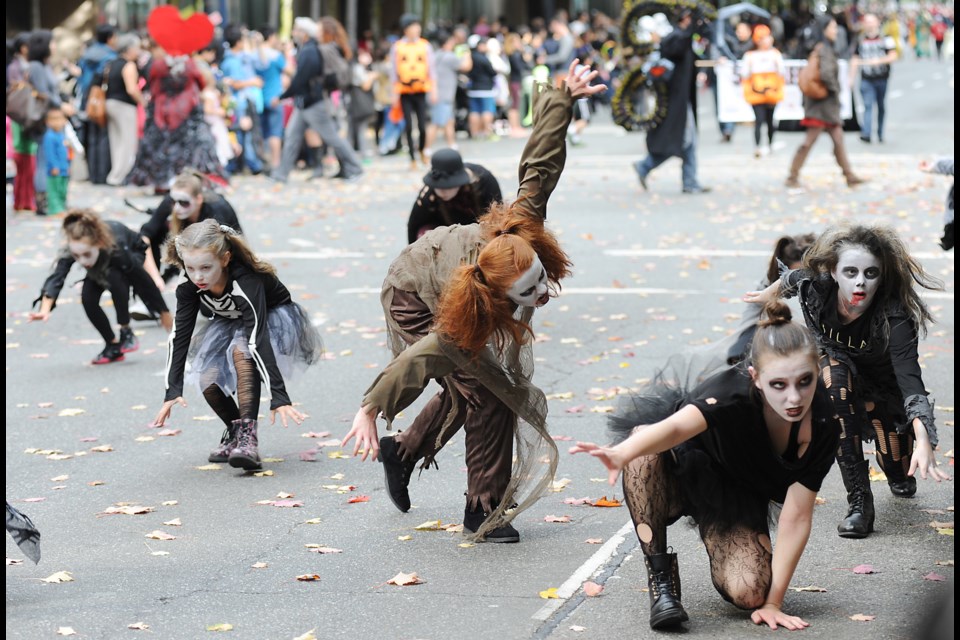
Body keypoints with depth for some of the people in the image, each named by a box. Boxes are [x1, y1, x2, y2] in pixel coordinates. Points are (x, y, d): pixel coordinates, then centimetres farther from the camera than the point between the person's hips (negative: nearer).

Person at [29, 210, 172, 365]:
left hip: (134, 254, -4)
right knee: (88, 298, -20)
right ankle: (114, 346, 1)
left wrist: (165, 315, -25)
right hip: (101, 266, 4)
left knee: (114, 278, -35)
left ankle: (126, 333, -16)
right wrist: (45, 310, -68)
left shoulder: (117, 249, -44)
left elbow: (147, 283, -34)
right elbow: (55, 278, -49)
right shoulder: (70, 251, -37)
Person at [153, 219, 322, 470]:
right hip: (231, 324, 5)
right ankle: (235, 431, 13)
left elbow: (258, 339, -45)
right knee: (208, 382, -17)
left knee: (242, 349, -36)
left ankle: (247, 435, -38)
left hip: (274, 319, -5)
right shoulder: (189, 286, -22)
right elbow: (179, 335, -19)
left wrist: (279, 396, -49)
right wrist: (172, 391, -27)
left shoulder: (246, 282, -38)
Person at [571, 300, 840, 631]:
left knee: (749, 593, -24)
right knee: (645, 446, -38)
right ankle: (660, 576, -23)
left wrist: (773, 603, -23)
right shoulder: (735, 390, -35)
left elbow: (796, 518, -21)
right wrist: (622, 454, -77)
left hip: (737, 499, 2)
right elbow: (677, 427, -56)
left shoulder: (823, 425, -25)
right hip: (684, 467, -2)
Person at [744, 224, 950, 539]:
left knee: (901, 474, -8)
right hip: (837, 366, 1)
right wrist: (770, 293, 17)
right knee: (835, 375, -34)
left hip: (883, 387, -1)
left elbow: (910, 380, -49)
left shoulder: (895, 318, -39)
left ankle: (899, 476, 36)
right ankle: (858, 499, -30)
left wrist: (923, 440, -65)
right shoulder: (815, 288, -30)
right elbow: (792, 278, -5)